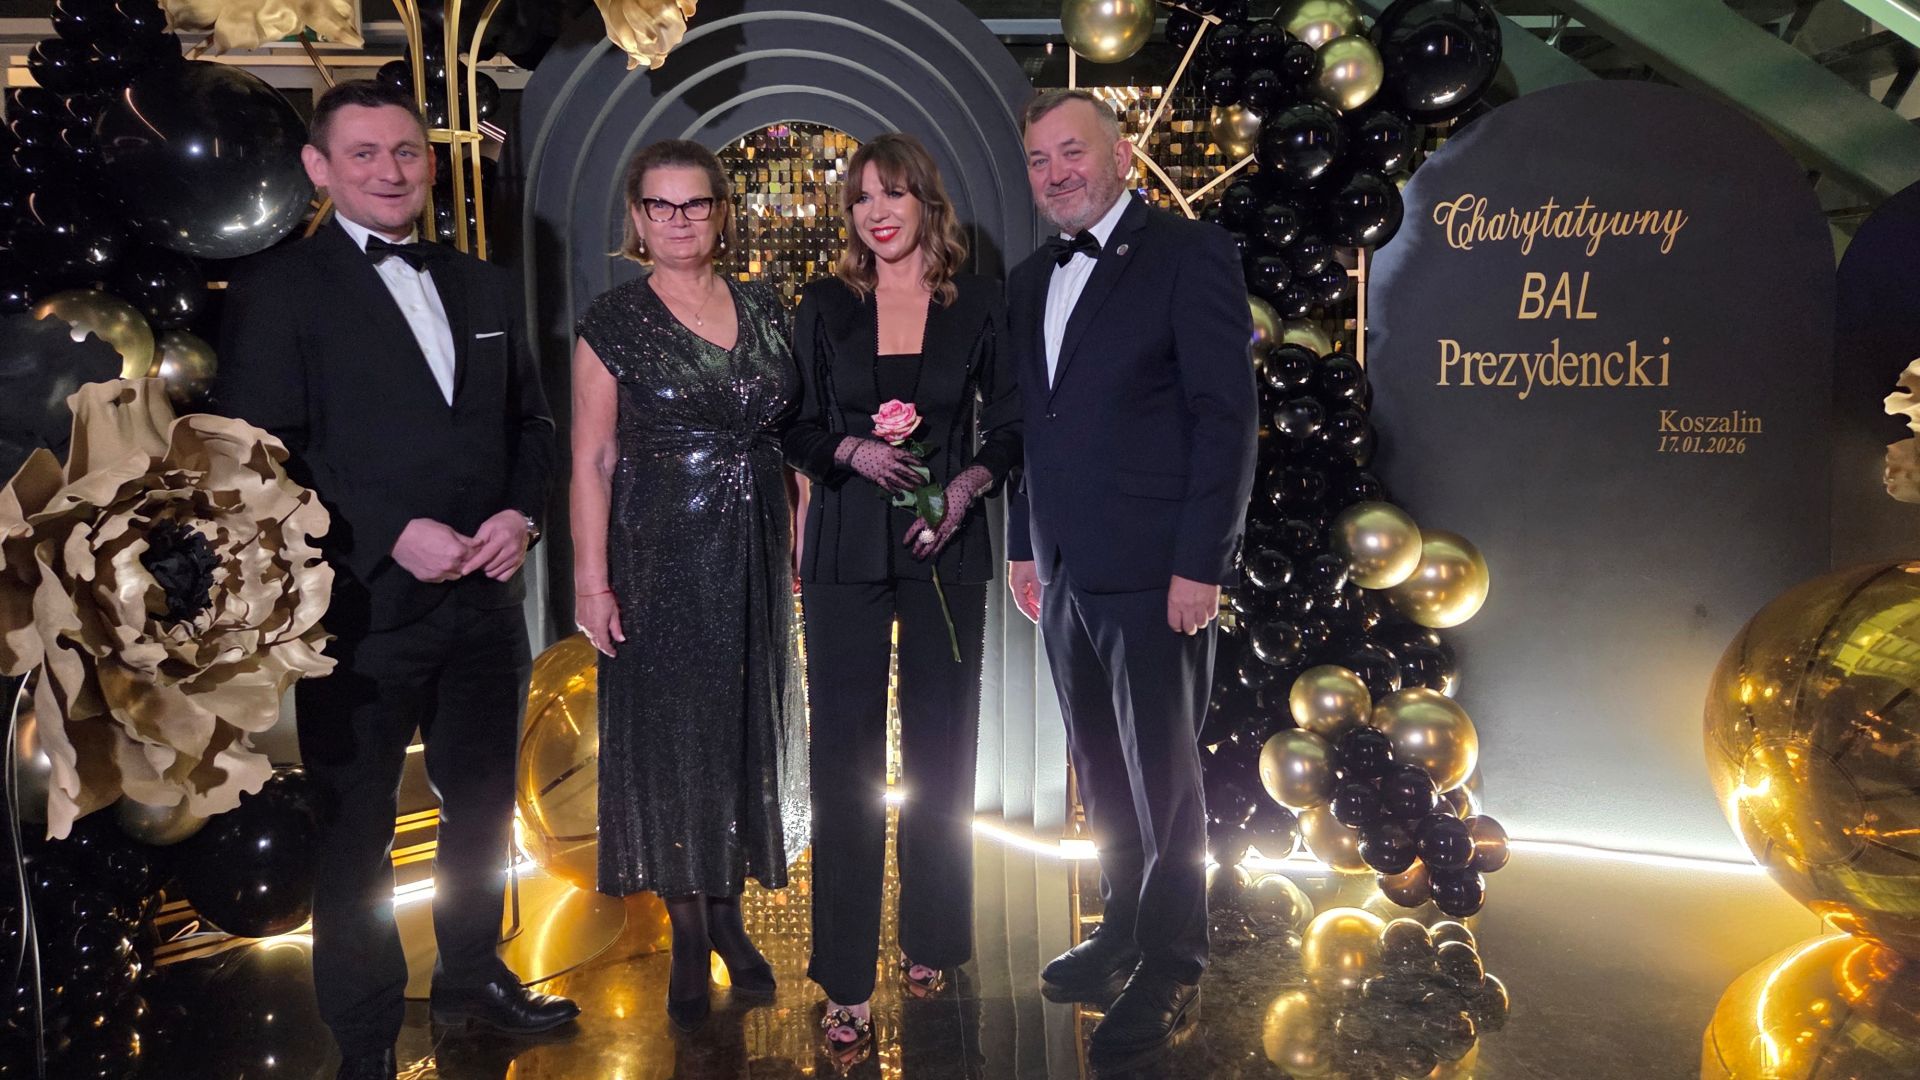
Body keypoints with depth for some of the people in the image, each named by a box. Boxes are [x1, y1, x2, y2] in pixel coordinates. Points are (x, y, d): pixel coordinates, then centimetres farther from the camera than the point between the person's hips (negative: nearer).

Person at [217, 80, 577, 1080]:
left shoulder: (480, 286, 13)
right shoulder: (278, 289, -5)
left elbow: (530, 418, 15)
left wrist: (521, 513, -4)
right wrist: (393, 535, -19)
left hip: (485, 595, 6)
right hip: (360, 611, -5)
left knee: (482, 806, 19)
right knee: (356, 831, 9)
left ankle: (472, 973, 42)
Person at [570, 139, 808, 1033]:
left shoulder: (763, 308, 6)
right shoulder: (615, 320, -5)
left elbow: (788, 428, 11)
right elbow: (592, 460, -7)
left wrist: (796, 541, 4)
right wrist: (592, 580, -12)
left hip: (754, 556, 4)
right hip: (661, 557, -4)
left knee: (747, 727, 12)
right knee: (671, 732, 6)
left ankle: (727, 914, 30)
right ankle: (687, 934, 21)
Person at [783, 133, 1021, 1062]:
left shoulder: (978, 305, 2)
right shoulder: (825, 306, 4)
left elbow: (1011, 424, 6)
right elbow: (797, 428, 5)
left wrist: (969, 483, -12)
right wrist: (854, 450, -15)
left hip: (945, 549, 1)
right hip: (847, 551, 0)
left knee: (939, 744, 10)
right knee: (845, 753, -1)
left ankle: (930, 939, 29)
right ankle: (846, 980, 8)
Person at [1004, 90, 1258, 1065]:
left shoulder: (1190, 253, -7)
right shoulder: (1028, 281, 14)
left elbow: (1227, 416, -12)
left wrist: (1200, 565, -16)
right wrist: (1023, 546, 13)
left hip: (1155, 573, -6)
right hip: (1065, 576, 7)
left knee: (1162, 782, 4)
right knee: (1101, 776, 17)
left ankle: (1171, 974, 20)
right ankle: (1122, 932, 34)